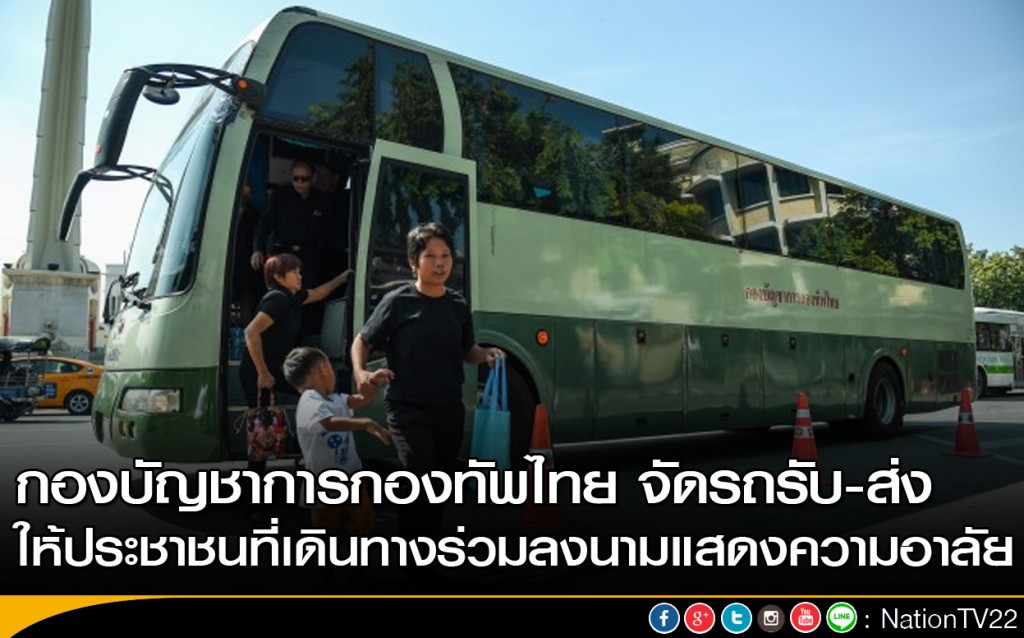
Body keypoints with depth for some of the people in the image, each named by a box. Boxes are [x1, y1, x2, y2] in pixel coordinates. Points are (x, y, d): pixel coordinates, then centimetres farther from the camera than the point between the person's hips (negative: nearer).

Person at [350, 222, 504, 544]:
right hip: (407, 408, -5)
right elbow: (362, 341, 1)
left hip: (449, 409, 5)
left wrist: (486, 355, -3)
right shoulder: (398, 302, -6)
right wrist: (359, 373, -18)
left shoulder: (458, 305, 7)